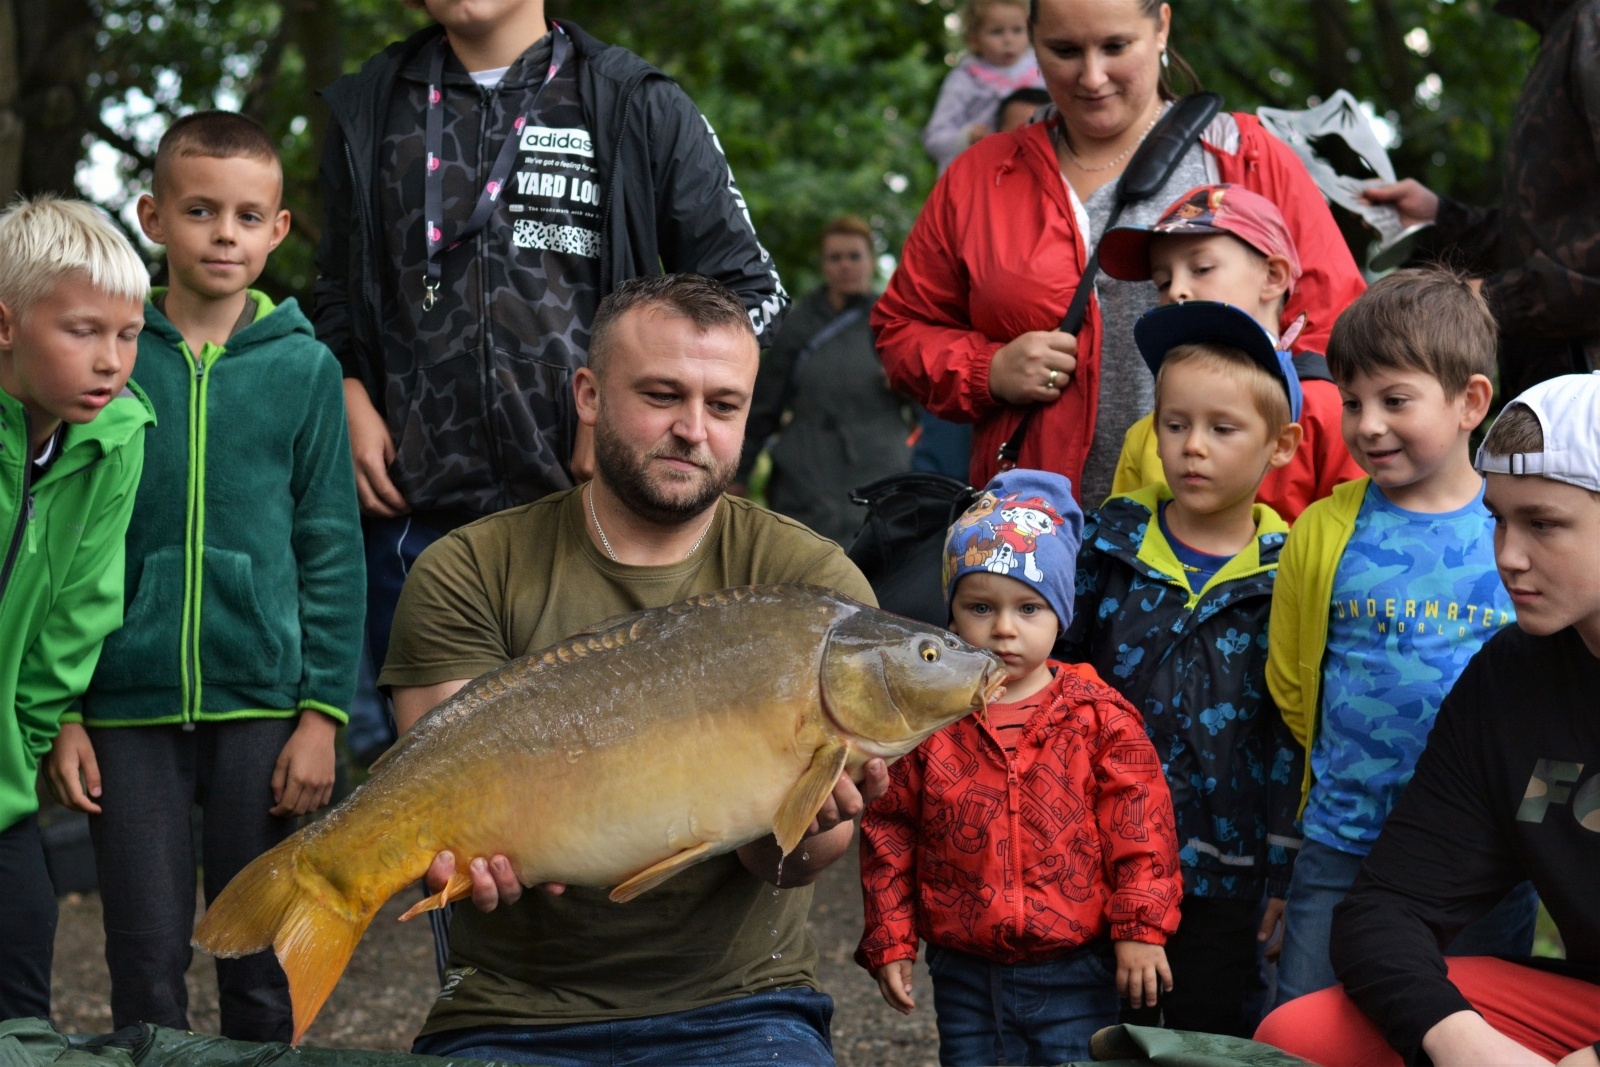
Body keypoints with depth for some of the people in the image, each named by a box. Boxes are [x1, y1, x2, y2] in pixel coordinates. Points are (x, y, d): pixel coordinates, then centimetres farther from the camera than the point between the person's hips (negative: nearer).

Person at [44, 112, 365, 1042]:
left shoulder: (304, 367, 2)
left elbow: (332, 554, 3)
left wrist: (323, 711, -3)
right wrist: (62, 713, -1)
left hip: (262, 705, 0)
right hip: (128, 713, 0)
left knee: (263, 973, 7)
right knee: (147, 968, 4)